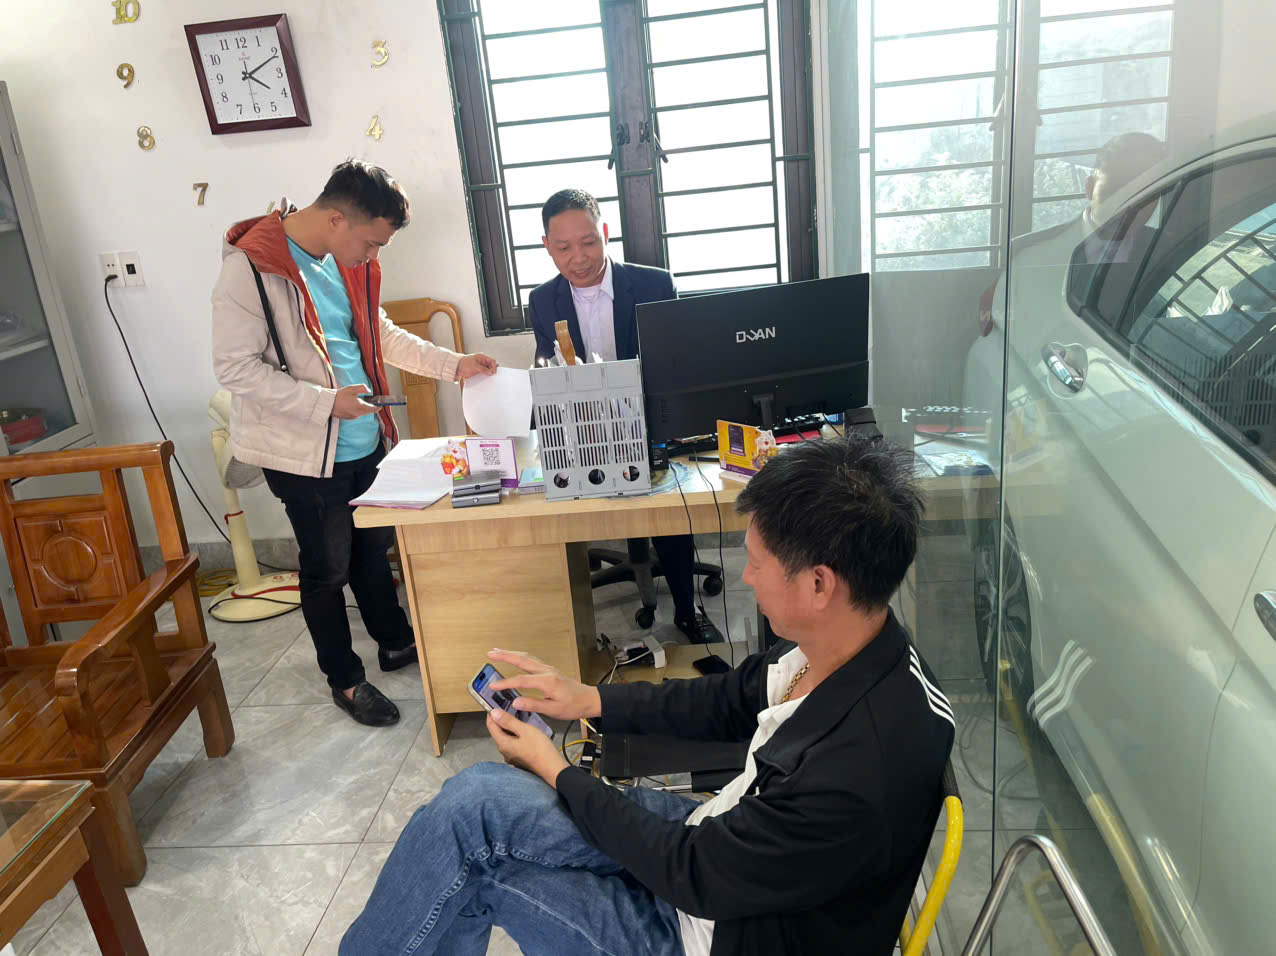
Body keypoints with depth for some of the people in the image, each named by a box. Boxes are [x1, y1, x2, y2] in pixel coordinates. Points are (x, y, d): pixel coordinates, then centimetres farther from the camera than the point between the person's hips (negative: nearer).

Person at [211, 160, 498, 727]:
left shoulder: (346, 261, 5)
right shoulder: (251, 267, -19)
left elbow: (379, 334, 16)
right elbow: (235, 367, -20)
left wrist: (454, 365, 7)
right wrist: (326, 401, -26)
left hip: (364, 440, 7)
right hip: (304, 451, -7)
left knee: (373, 545, 21)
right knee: (328, 567, 7)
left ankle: (395, 643, 41)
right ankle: (344, 679, 26)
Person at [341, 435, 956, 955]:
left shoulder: (860, 777, -35)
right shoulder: (828, 648, -10)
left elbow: (695, 875, -23)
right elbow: (731, 701, 9)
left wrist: (556, 772, -11)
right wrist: (590, 700, 3)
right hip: (717, 840, 8)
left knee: (474, 806, -12)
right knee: (478, 795, -2)